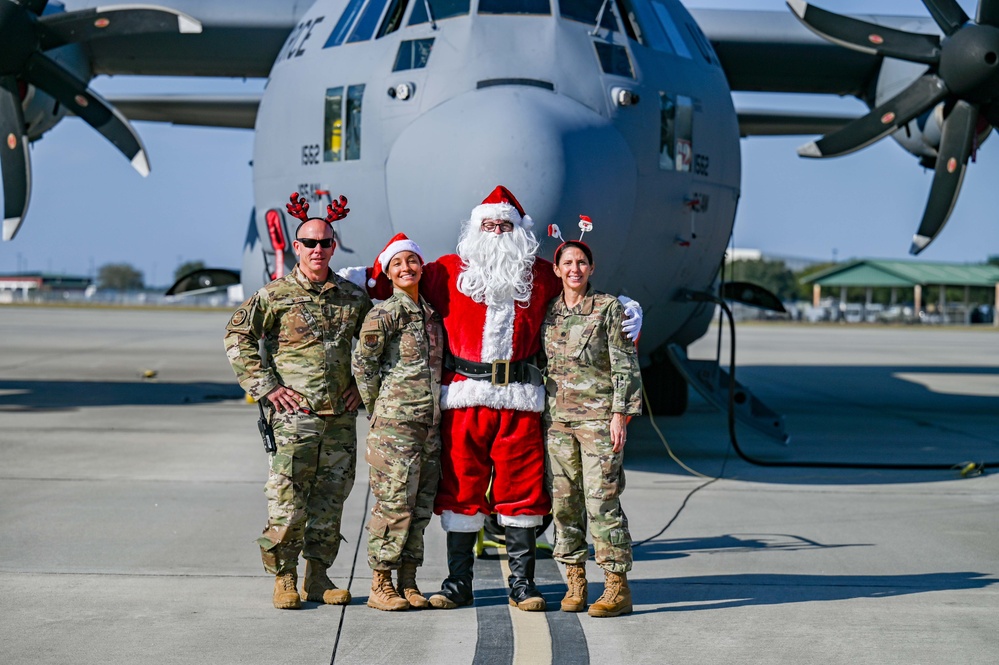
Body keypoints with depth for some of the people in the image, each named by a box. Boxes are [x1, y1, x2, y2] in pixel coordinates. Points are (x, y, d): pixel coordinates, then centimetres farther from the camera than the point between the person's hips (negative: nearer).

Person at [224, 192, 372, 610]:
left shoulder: (352, 297, 10)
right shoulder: (275, 294, -1)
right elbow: (237, 338, 0)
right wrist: (265, 386, -6)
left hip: (341, 413, 4)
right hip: (295, 412, -4)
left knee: (332, 495, 8)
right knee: (288, 497, -6)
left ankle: (317, 576, 19)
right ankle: (284, 578, 5)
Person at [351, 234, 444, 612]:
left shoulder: (432, 313, 14)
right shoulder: (385, 313, -7)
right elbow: (362, 363, -8)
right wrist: (377, 407, -2)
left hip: (430, 422, 7)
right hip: (394, 424, -7)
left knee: (421, 506, 8)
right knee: (394, 504, -7)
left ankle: (408, 582, 15)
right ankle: (380, 585, 1)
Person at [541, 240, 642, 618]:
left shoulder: (609, 308, 0)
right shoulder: (548, 311, 12)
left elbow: (626, 366, -3)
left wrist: (620, 415, -10)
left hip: (597, 415, -5)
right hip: (556, 416, 5)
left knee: (601, 499, -9)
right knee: (563, 500, 4)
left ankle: (617, 586, -5)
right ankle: (575, 580, 13)